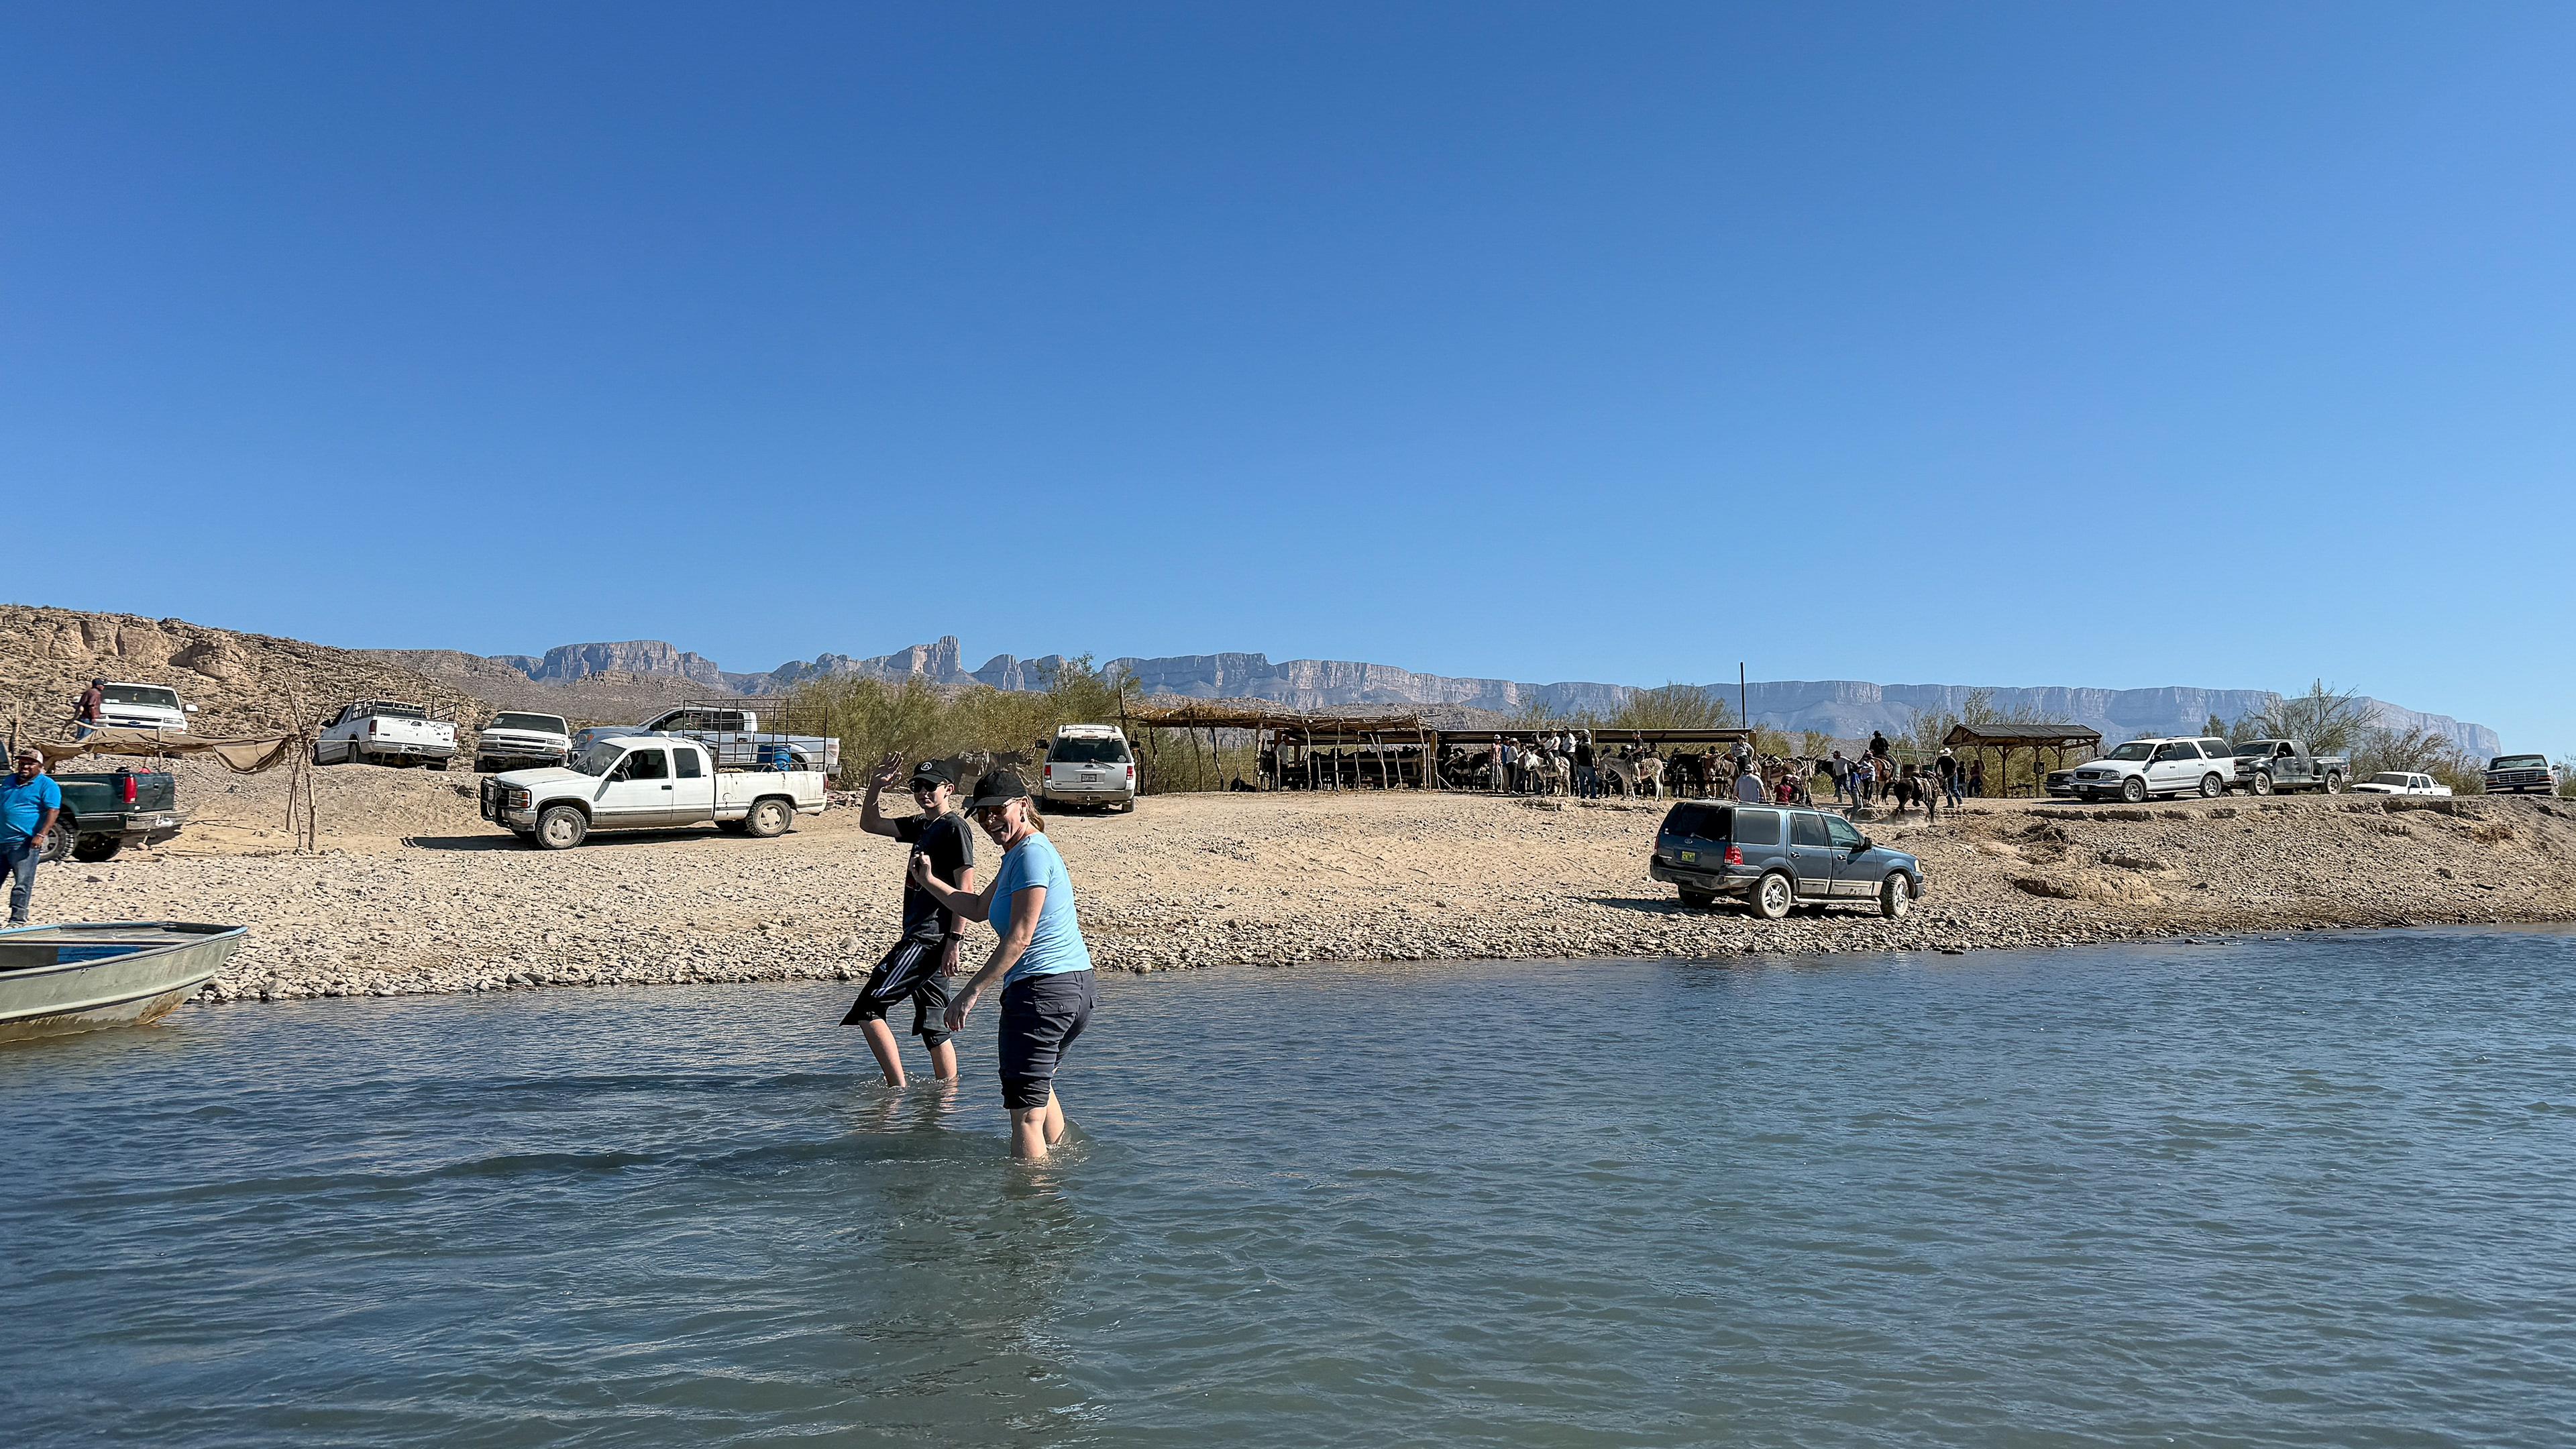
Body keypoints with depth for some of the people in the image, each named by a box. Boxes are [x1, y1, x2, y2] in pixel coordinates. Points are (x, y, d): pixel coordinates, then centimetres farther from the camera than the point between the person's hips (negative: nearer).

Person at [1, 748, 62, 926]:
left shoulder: (46, 785, -4)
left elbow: (53, 810, -13)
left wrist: (41, 835, -22)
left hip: (24, 843, -7)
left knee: (22, 884, -6)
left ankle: (17, 919, -1)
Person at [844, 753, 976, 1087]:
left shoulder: (955, 828, -8)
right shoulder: (921, 826, 18)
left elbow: (965, 889, -14)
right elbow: (870, 824, 27)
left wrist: (954, 940, -19)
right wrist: (874, 788, 10)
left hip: (931, 938, -9)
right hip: (921, 937, 9)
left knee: (868, 1008, -11)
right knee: (933, 1027, 10)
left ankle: (897, 1088, -12)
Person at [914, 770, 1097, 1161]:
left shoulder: (1031, 853, -14)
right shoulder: (1018, 853, 17)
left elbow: (1019, 937, -20)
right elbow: (979, 907, 31)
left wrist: (972, 992, -18)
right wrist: (928, 882, 29)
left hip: (1041, 991, -11)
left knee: (1026, 1112, -6)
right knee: (1041, 1088, 30)